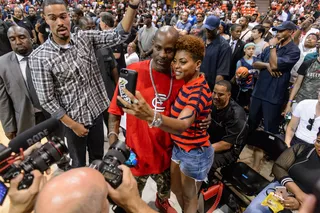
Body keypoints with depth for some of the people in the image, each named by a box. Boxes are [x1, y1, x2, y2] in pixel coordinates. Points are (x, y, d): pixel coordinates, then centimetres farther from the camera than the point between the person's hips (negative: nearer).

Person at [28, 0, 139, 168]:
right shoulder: (39, 57, -16)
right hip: (73, 119, -3)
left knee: (98, 157, 24)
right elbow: (47, 100, -14)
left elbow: (119, 35, -13)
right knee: (79, 163, 19)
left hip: (96, 111, 4)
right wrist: (73, 124, -11)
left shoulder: (86, 38, -5)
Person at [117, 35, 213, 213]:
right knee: (176, 189, 27)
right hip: (180, 147, 8)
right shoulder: (188, 82, -1)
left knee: (189, 196, 17)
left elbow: (182, 125, -47)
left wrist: (151, 116, -65)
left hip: (194, 153, -8)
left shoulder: (200, 91, -29)